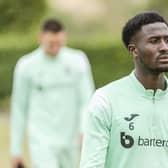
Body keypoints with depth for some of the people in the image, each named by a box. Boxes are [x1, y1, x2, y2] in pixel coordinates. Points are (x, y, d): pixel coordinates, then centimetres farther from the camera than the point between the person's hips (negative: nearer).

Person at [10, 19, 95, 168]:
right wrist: (16, 150, 4)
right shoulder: (26, 66, -4)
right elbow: (19, 108, 3)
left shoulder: (78, 60, 0)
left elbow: (87, 99, -4)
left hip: (69, 141, 3)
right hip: (42, 142, -3)